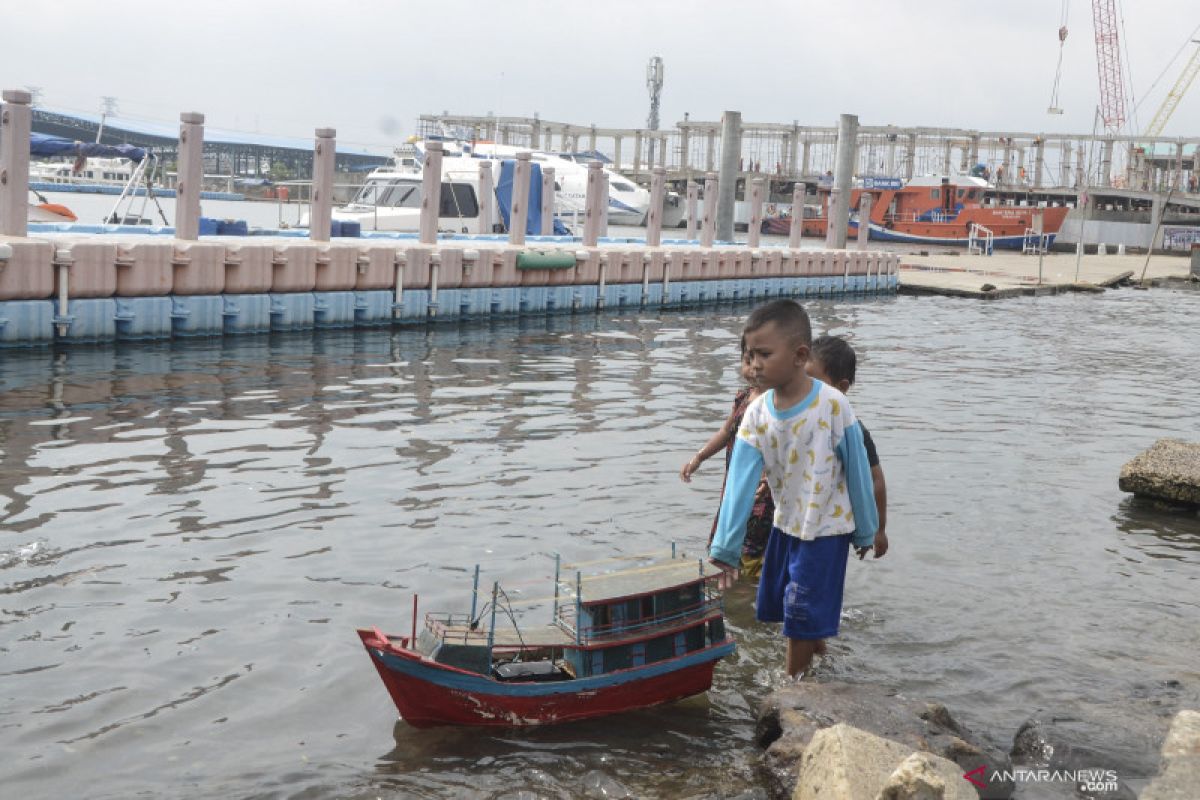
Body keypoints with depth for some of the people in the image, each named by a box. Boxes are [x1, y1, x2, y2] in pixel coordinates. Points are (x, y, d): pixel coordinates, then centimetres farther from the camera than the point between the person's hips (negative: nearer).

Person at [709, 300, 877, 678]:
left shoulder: (832, 405, -23)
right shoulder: (757, 413, -11)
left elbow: (857, 470, -13)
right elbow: (740, 483, -12)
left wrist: (865, 531, -4)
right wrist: (725, 546, -13)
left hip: (826, 527, -5)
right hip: (785, 524, 5)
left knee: (804, 618, -1)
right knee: (783, 610, 14)